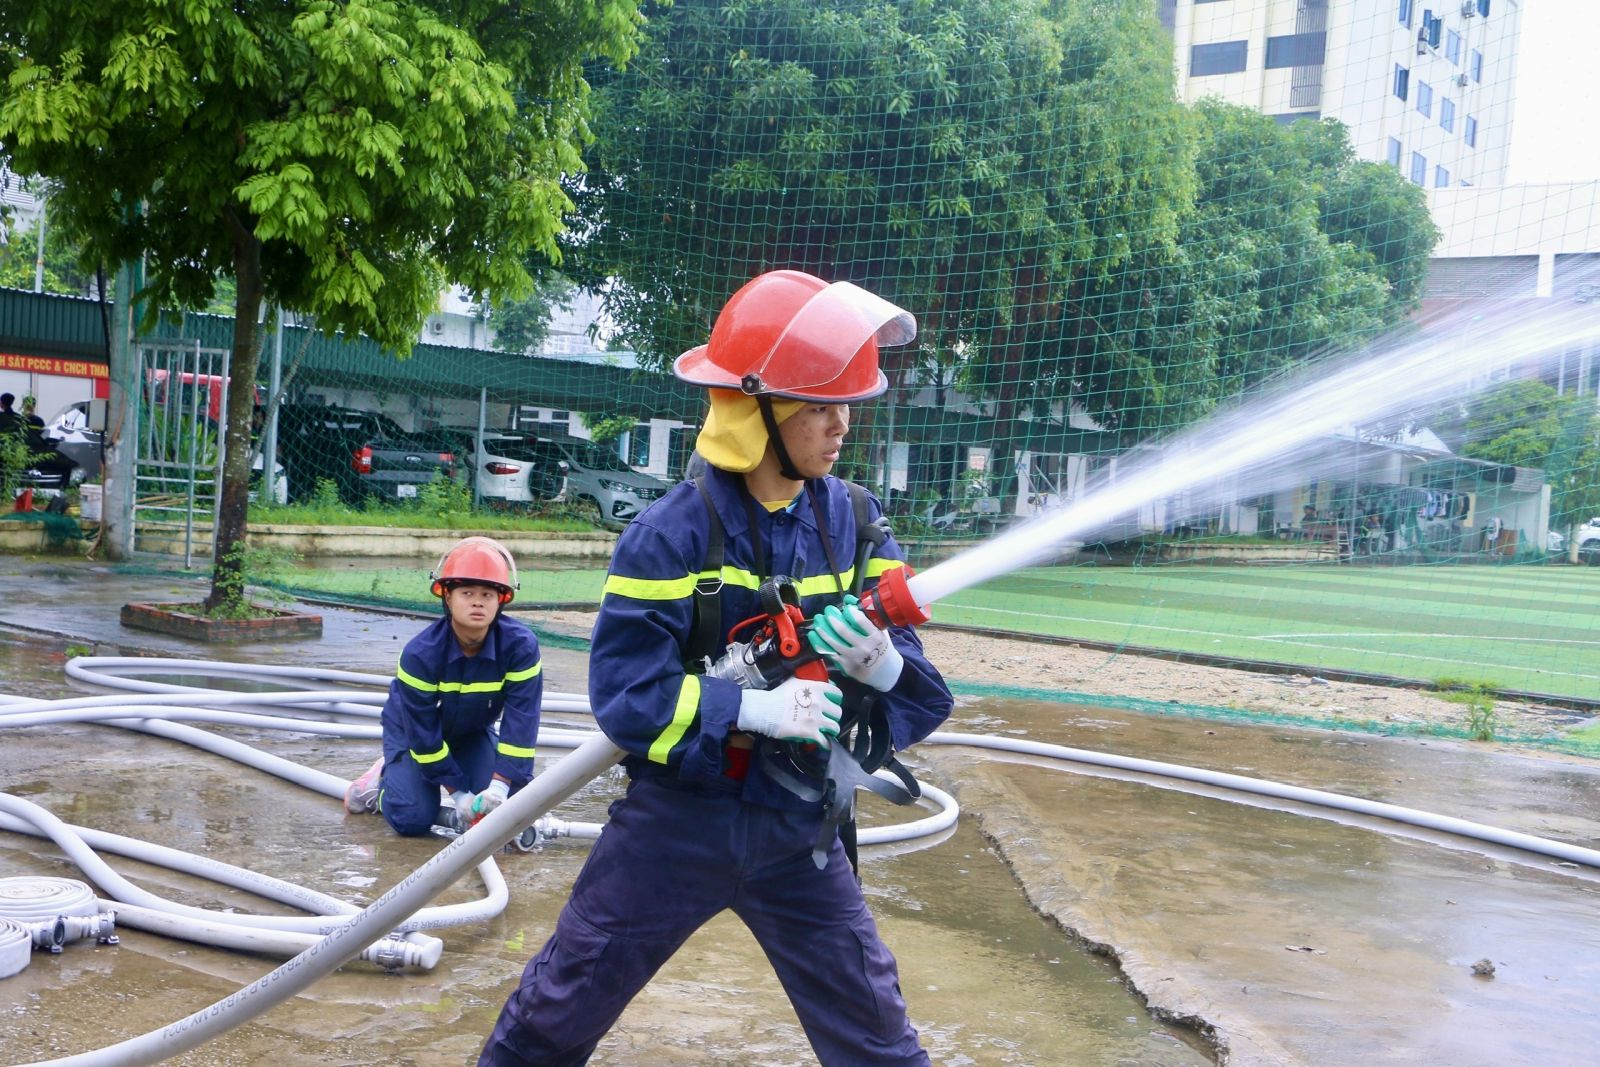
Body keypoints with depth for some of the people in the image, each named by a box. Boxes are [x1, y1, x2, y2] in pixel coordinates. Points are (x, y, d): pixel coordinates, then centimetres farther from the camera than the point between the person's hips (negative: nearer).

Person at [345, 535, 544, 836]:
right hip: (413, 727, -3)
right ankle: (384, 777, 16)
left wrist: (499, 786, -36)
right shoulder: (420, 653, -34)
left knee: (498, 808, -12)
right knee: (413, 819, -17)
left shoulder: (521, 645, -30)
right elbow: (422, 733, -26)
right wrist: (458, 792, -23)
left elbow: (521, 720, -29)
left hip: (473, 731, 3)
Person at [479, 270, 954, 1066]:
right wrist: (754, 707, -29)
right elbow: (624, 694, -20)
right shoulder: (670, 533, -16)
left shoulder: (857, 523, -4)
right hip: (674, 822, -2)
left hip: (797, 833, 3)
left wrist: (880, 662, -25)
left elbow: (923, 701, -3)